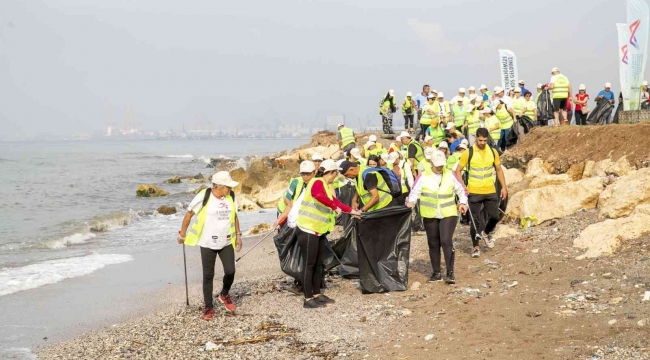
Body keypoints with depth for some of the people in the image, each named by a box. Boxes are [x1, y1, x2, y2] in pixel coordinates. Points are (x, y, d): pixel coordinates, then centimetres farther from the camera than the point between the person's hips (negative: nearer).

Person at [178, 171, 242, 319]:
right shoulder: (203, 197, -15)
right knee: (208, 275, 2)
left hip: (226, 242, 4)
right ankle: (209, 307, 14)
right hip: (208, 243, -4)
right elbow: (189, 214, -4)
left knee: (230, 271, -5)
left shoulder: (231, 197, 0)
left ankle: (224, 295, 25)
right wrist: (182, 234, 2)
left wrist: (238, 235, 13)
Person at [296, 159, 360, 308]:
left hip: (319, 231, 10)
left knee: (318, 263, 13)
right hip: (308, 230, -10)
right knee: (309, 264, -6)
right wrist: (335, 207, -30)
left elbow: (335, 201, 28)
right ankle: (308, 299, -2)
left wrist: (352, 211, 32)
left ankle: (317, 295, 22)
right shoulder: (317, 182, -14)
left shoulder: (327, 186, 15)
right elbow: (319, 196, -36)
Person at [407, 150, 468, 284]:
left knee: (446, 241, -15)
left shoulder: (450, 175, 4)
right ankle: (436, 273, 18)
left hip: (448, 215, -1)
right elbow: (415, 191, -3)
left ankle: (450, 272, -9)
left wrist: (463, 203, -2)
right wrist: (411, 201, -23)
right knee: (433, 244, 8)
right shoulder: (424, 177, 1)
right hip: (430, 216, 1)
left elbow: (461, 190, 12)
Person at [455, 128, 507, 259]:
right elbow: (458, 171, -3)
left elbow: (499, 170, 14)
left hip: (490, 191, 3)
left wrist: (504, 186, 6)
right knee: (475, 220, 1)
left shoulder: (493, 152, 3)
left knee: (495, 217, -2)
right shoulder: (468, 153, -7)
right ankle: (475, 247, 15)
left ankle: (486, 233, 29)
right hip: (474, 192, -3)